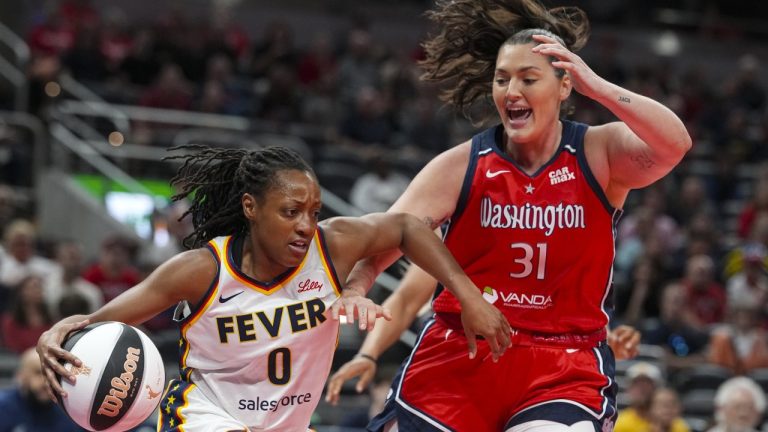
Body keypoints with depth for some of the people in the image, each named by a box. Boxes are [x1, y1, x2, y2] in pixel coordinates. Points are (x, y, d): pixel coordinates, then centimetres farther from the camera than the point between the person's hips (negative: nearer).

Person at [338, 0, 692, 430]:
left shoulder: (600, 154, -3)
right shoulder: (461, 166, -1)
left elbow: (674, 144, -22)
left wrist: (595, 86, -29)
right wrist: (352, 290, -28)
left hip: (564, 368, -2)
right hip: (458, 359, 2)